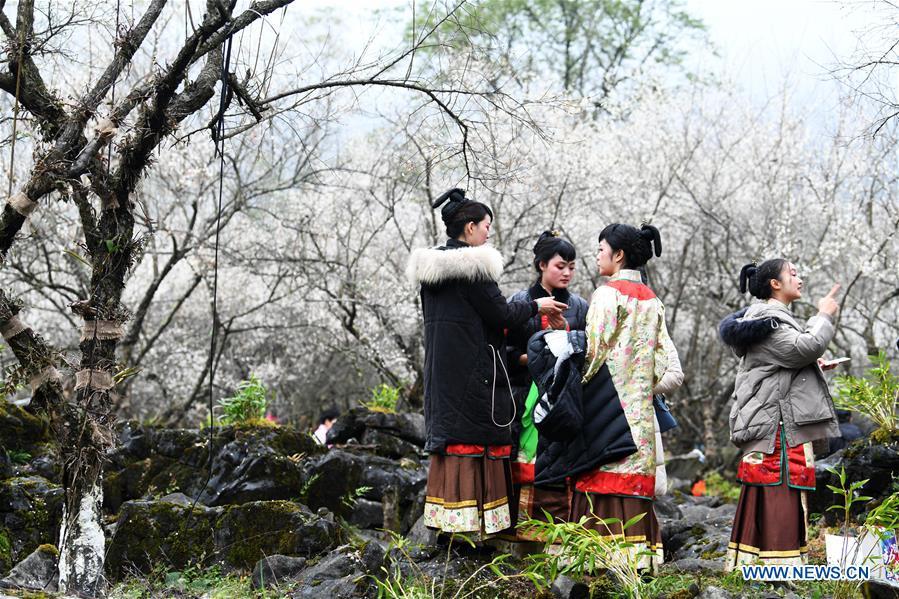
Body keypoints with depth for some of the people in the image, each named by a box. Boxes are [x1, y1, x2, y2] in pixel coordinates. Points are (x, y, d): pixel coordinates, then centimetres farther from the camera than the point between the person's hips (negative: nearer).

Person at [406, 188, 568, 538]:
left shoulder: (431, 265, 12)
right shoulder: (472, 264, -14)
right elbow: (499, 315, -13)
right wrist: (536, 306, 4)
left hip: (440, 369, 8)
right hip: (474, 370, -8)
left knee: (448, 431, 9)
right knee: (476, 442, -5)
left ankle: (446, 521, 8)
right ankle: (474, 523, -6)